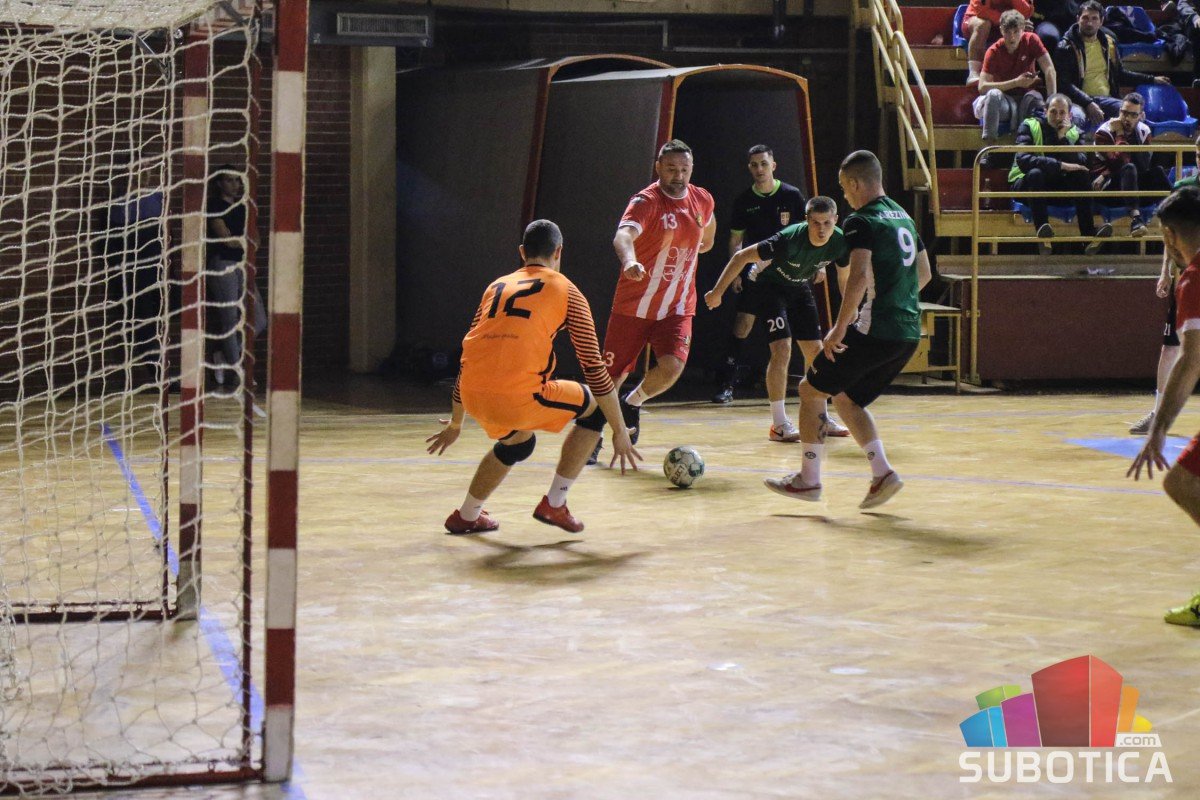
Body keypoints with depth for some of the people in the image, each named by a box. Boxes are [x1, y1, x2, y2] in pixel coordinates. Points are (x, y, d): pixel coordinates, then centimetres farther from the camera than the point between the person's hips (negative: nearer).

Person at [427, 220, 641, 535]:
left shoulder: (497, 286, 24)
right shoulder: (566, 292, 11)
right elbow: (594, 367, 7)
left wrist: (455, 423, 39)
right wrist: (620, 432, 13)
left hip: (473, 398, 6)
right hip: (519, 396, -6)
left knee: (518, 441, 35)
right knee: (595, 408, 19)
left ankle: (466, 516, 40)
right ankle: (554, 504, 16)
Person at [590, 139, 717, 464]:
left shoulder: (703, 200, 2)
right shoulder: (646, 201, -16)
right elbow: (624, 234, -38)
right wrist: (629, 261, -56)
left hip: (678, 309, 3)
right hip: (633, 306, -3)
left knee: (671, 367, -20)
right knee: (611, 376, 2)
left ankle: (633, 403, 11)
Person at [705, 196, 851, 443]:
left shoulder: (840, 242, -20)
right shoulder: (790, 239, -36)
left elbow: (844, 277, 2)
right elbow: (742, 256, -28)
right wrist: (717, 292, -26)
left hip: (800, 289, 6)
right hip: (772, 286, -6)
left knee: (816, 352, 7)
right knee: (782, 350, -19)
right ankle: (779, 424, -15)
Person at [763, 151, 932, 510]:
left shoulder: (862, 221, -10)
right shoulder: (903, 217, 16)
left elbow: (859, 277, -23)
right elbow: (924, 274, 25)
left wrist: (840, 328, -19)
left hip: (875, 331, -8)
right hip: (909, 334, 8)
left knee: (811, 389, 7)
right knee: (846, 398, 21)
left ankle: (809, 479, 9)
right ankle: (882, 473, 9)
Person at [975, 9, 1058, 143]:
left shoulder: (1031, 40, -8)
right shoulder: (994, 52, -12)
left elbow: (1049, 69, -13)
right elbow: (982, 87, -20)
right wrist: (1016, 82, -24)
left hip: (1026, 99, 1)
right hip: (1004, 99, -1)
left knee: (1035, 97, -33)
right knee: (993, 94, -35)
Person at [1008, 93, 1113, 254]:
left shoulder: (1074, 133, 4)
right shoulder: (1030, 126, -9)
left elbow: (1081, 164, -13)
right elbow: (1023, 160, -26)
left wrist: (1063, 138, -23)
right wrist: (1060, 166, -32)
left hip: (1057, 186, 4)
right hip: (1024, 184, -4)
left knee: (1082, 174, -22)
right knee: (1036, 173, -35)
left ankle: (1089, 235, -31)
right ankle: (1042, 230, -45)